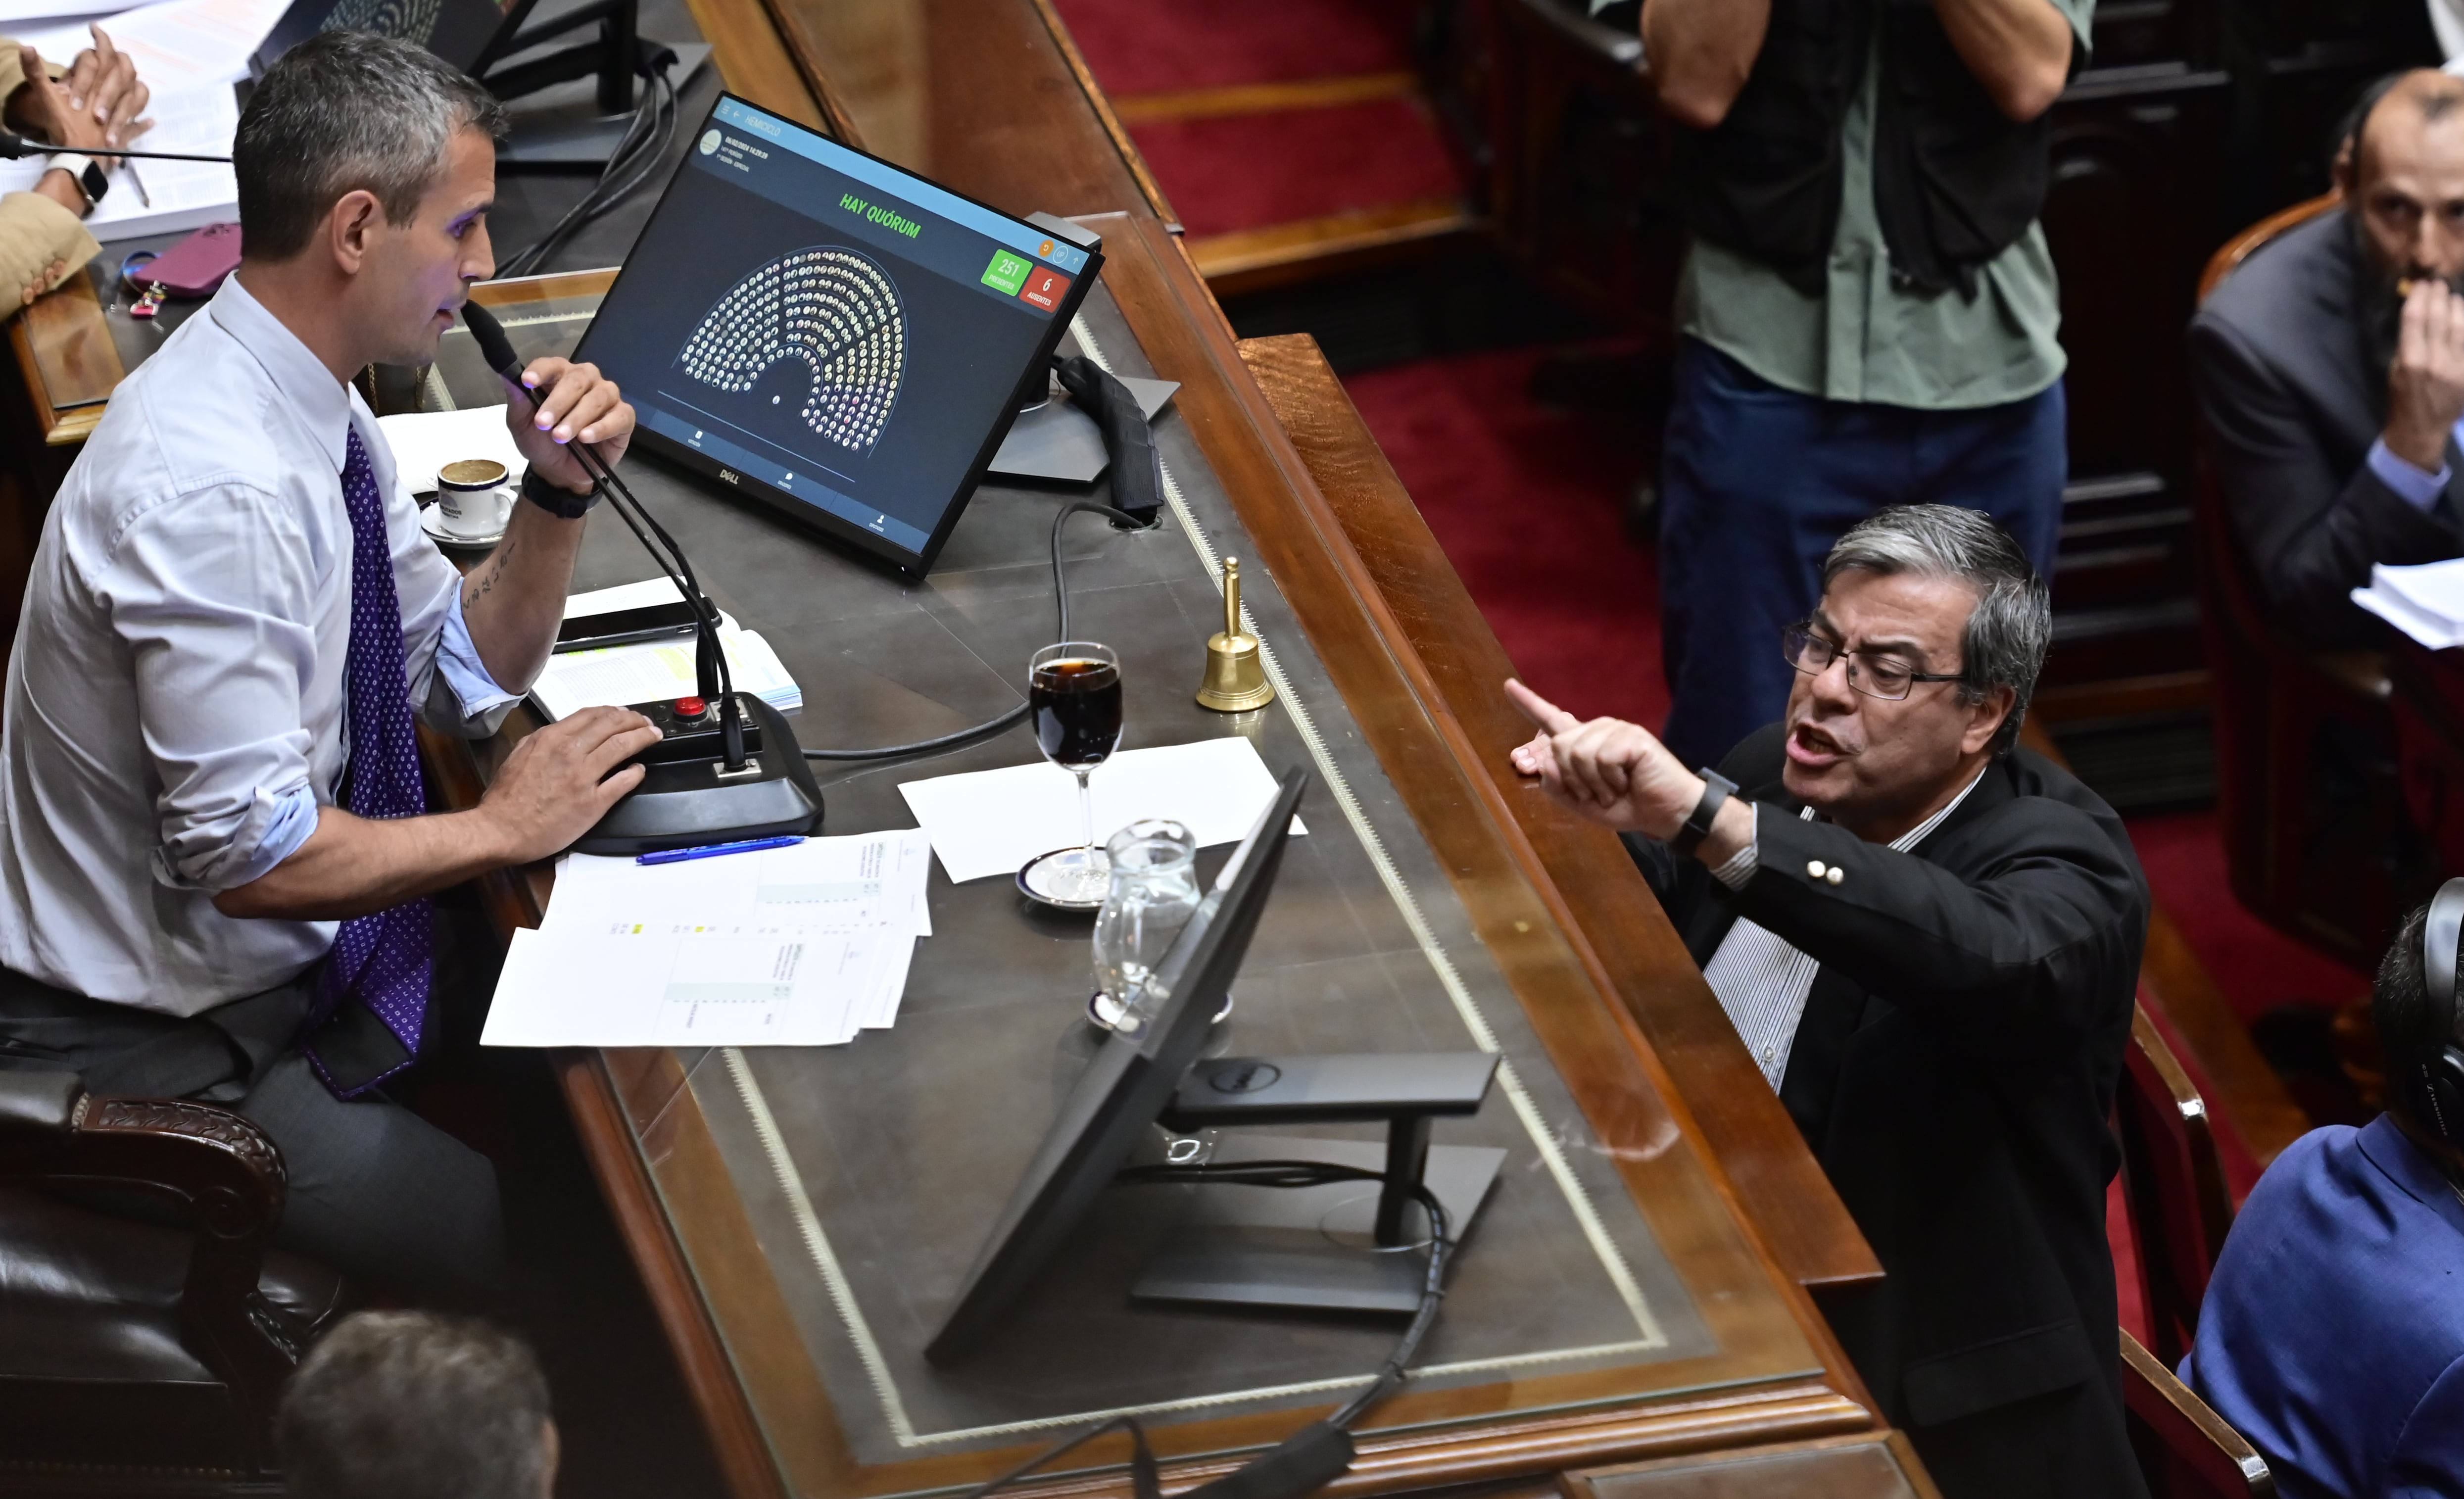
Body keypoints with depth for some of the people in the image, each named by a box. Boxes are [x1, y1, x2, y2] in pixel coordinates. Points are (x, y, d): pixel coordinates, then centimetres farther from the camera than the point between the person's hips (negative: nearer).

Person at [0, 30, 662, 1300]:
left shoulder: (314, 407, 2)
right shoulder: (211, 490, -28)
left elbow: (465, 674, 12)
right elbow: (245, 852, -28)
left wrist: (557, 491, -3)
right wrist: (500, 827, -16)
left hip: (275, 958, 9)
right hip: (151, 1050, -9)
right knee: (521, 1255, -16)